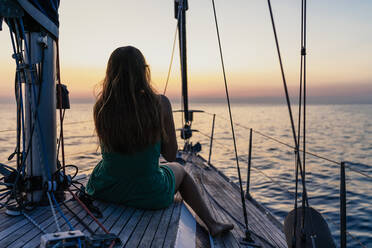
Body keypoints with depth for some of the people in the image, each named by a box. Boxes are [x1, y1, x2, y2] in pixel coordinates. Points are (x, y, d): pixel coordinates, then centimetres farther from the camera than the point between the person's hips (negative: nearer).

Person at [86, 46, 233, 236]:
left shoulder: (100, 107, -10)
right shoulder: (159, 104, -19)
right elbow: (171, 155, -8)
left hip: (103, 190, 3)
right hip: (148, 195, -3)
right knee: (179, 170, 31)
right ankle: (212, 224, 33)